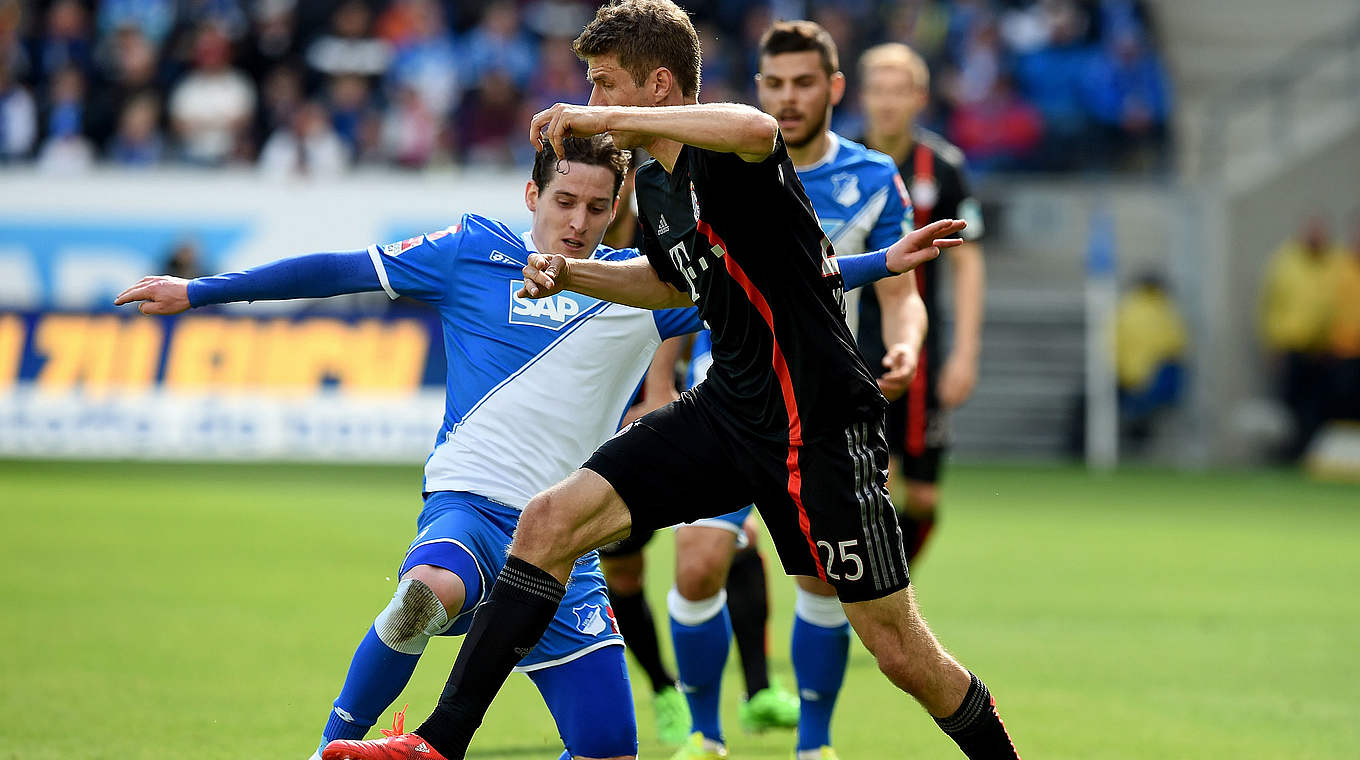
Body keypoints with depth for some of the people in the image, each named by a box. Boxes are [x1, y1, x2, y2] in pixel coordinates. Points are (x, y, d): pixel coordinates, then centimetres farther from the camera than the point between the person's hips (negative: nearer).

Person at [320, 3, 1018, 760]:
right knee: (551, 519, -6)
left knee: (900, 650, -1)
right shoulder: (654, 186, 9)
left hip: (823, 426, -8)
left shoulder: (726, 155, -17)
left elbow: (758, 130, -44)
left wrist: (608, 121, -40)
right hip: (728, 408, 8)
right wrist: (573, 275, 13)